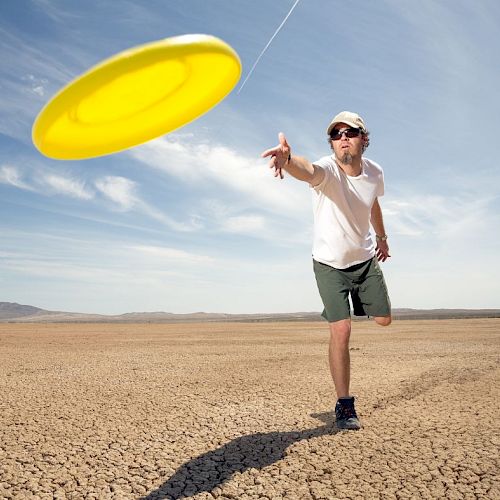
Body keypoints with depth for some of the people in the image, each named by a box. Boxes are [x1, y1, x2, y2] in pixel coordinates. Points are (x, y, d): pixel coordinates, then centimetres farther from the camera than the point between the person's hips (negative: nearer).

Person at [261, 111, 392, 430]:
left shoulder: (374, 172, -10)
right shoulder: (327, 170, -26)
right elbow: (306, 170, -53)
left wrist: (382, 237, 26)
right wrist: (287, 158, -76)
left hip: (366, 259, 5)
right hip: (330, 264, -4)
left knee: (383, 319, 11)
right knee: (341, 331, -12)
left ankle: (359, 298, 48)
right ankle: (344, 405, 5)